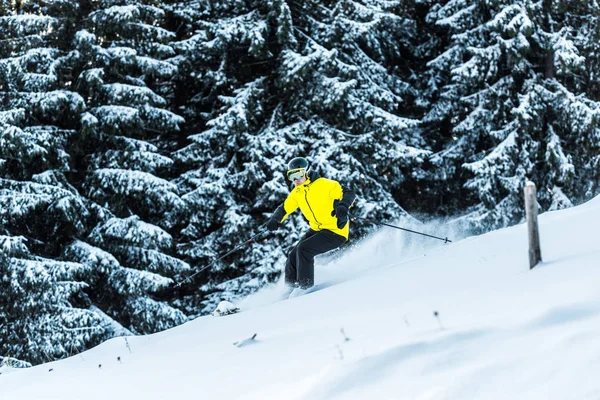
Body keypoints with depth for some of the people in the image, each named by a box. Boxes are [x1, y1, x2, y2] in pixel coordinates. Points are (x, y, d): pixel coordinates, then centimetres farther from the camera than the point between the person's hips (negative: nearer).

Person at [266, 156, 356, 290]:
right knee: (293, 256, 2)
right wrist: (274, 220, -11)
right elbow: (284, 209, 11)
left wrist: (343, 206, -40)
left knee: (304, 249, -22)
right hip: (317, 229, 8)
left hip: (336, 231, -8)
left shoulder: (324, 185, -17)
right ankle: (290, 288, 18)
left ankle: (305, 286, -12)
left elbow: (349, 194, -19)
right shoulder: (297, 193, 5)